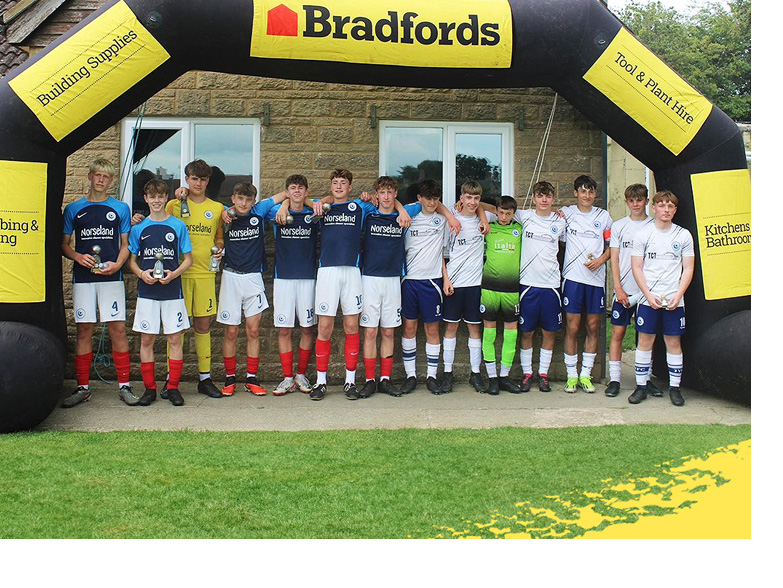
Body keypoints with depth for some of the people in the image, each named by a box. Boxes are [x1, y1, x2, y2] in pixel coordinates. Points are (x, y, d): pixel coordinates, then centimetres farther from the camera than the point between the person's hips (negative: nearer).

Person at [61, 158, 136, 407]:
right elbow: (64, 244, 12)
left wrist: (117, 264, -7)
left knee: (118, 329, -4)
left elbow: (125, 244, 11)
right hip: (83, 278, 1)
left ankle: (125, 385, 3)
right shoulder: (73, 209, 10)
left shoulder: (120, 208, 9)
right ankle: (82, 387, 11)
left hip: (112, 277, -1)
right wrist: (78, 257, -8)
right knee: (84, 330, 2)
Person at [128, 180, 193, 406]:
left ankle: (173, 388, 9)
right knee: (147, 340, 3)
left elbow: (188, 259, 5)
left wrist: (173, 274, -12)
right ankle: (149, 388, 12)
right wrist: (141, 273, -9)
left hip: (172, 291, -1)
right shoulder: (138, 228, 7)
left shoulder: (178, 226, 3)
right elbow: (132, 260, 12)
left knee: (175, 339, 0)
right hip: (147, 291, 1)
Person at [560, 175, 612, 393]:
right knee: (572, 328, -2)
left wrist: (601, 259, -4)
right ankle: (571, 375, 8)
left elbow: (612, 245, 14)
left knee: (593, 328, 4)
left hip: (596, 277, 2)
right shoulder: (566, 213, 6)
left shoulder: (603, 216, 11)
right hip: (573, 277, -2)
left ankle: (586, 375, 14)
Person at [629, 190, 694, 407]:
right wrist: (649, 295, -10)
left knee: (674, 342, 4)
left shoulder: (683, 235, 5)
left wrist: (677, 296, -9)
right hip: (648, 298, 0)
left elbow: (688, 269, 5)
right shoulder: (643, 234, 3)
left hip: (674, 300, 1)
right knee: (645, 340, 1)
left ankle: (674, 387, 12)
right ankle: (641, 386, 9)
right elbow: (636, 267, 1)